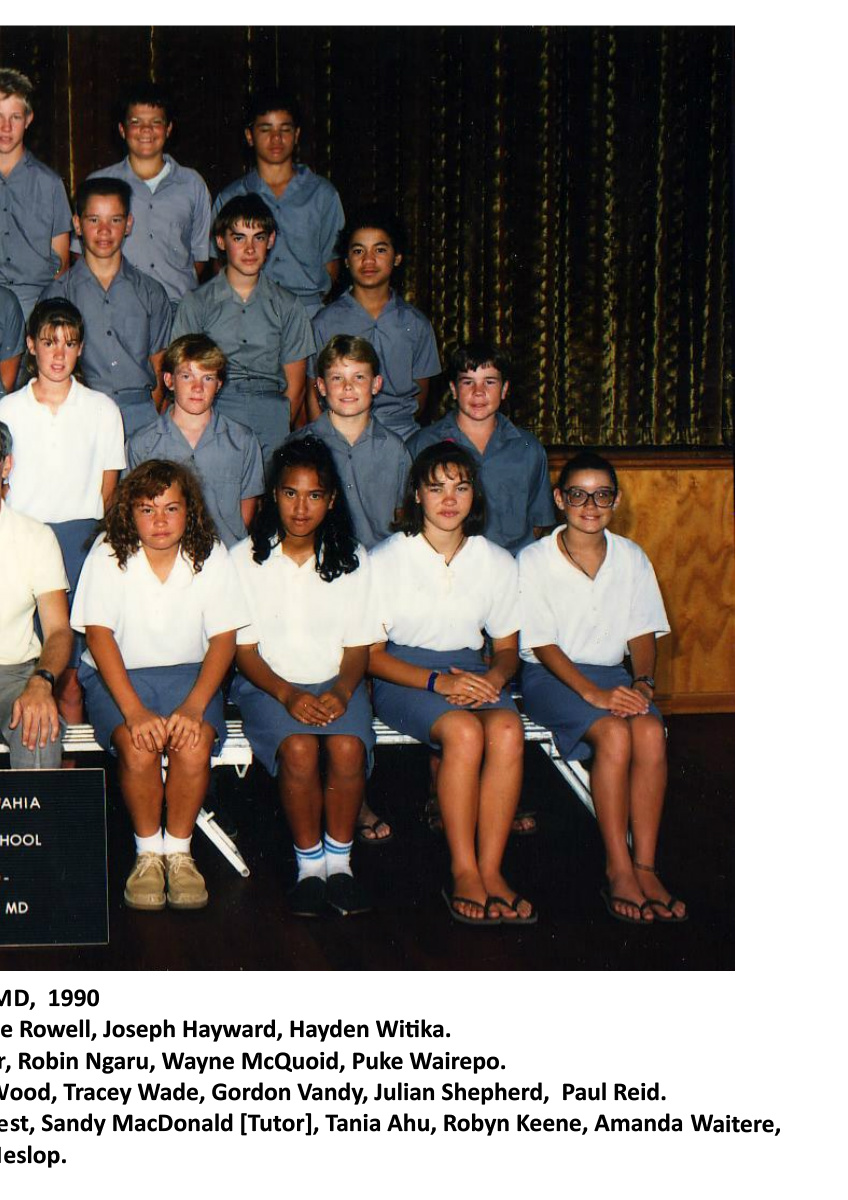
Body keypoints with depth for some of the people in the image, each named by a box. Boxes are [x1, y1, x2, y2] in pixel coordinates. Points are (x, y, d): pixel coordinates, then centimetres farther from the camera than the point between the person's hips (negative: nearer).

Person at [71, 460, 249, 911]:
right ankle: (148, 853, -8)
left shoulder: (211, 557, -3)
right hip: (118, 675, -1)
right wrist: (134, 711, -26)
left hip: (189, 673, 1)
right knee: (139, 748, -30)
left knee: (194, 745, -29)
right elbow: (98, 635, -13)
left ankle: (179, 851, -8)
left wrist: (194, 706, -20)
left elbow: (224, 638, -5)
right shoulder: (107, 557, -7)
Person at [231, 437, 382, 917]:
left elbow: (358, 647, 6)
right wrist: (288, 695, -18)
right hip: (268, 682, -1)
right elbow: (245, 649, -1)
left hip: (336, 683, 1)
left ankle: (339, 861, -11)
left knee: (348, 747, -30)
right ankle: (310, 864, -14)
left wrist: (341, 691, -15)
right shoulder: (247, 558, 0)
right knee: (299, 748, -32)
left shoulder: (353, 560, 5)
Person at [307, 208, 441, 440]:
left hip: (401, 437, 1)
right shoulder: (325, 323, 7)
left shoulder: (416, 325, 10)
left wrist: (400, 428, 0)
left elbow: (421, 395, 14)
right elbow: (313, 395, 7)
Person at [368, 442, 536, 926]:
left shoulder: (498, 563, 8)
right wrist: (437, 682, -20)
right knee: (464, 731, -34)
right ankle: (464, 873, -26)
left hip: (470, 671, 3)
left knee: (507, 729, -31)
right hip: (403, 675, -3)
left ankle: (490, 870, -28)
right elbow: (371, 654, -4)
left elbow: (507, 647, 15)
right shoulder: (387, 559, -2)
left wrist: (496, 676, -11)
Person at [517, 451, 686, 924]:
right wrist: (592, 693, -23)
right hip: (550, 675, -4)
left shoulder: (632, 559, 7)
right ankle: (619, 870, -24)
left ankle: (645, 867, -24)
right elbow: (542, 644, -10)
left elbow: (643, 632, 8)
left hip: (611, 672, 4)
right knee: (614, 733, -31)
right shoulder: (535, 561, -6)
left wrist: (643, 680, -13)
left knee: (651, 732, -28)